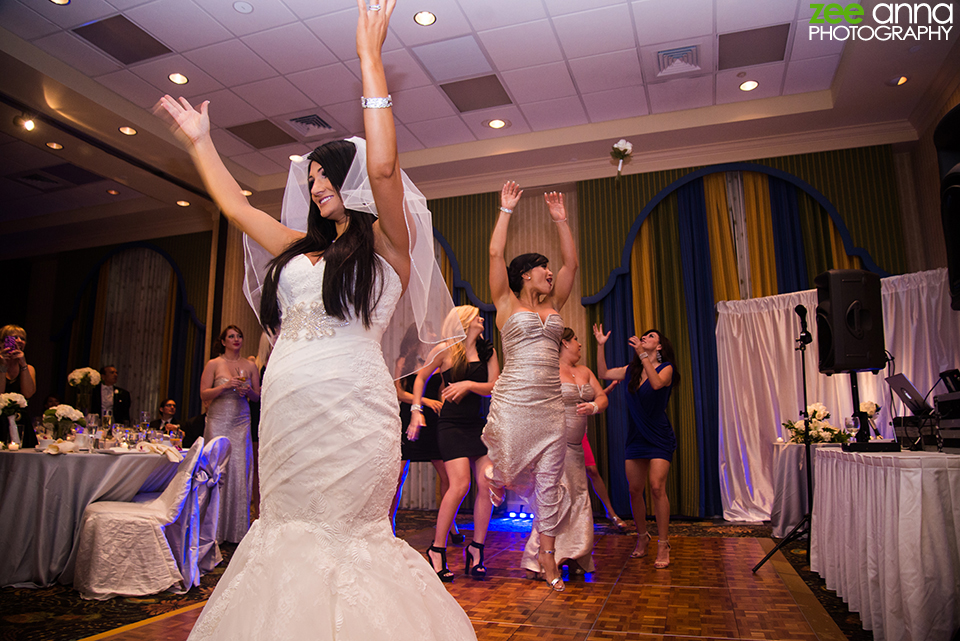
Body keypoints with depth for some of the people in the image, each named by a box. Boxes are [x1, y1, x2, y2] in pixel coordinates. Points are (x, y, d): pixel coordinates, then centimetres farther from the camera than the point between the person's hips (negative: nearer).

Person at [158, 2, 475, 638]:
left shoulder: (387, 244, 0)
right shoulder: (300, 248, 19)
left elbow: (382, 165, -16)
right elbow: (235, 204, 28)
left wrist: (370, 55, -12)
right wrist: (199, 138, 36)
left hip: (351, 406, -6)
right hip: (286, 409, 7)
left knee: (345, 532, 1)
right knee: (288, 529, 10)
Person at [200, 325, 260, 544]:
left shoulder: (250, 366, 10)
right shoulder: (213, 364, 4)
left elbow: (258, 396, 13)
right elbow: (203, 394, -1)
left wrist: (249, 391, -8)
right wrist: (225, 386, -15)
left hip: (241, 423, 2)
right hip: (218, 421, -2)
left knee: (241, 471, -1)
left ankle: (237, 529, 6)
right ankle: (216, 529, 5)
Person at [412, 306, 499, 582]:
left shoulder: (487, 351, 10)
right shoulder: (446, 350, -1)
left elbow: (495, 387, 5)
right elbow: (421, 377, 11)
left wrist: (469, 385, -12)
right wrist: (417, 410, 4)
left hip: (478, 424, 5)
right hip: (452, 424, -5)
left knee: (487, 484, -5)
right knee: (460, 484, -17)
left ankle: (476, 549, 12)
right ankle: (437, 549, 0)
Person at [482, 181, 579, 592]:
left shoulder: (554, 305, 16)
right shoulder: (507, 303, 3)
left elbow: (572, 262, 16)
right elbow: (495, 254, -5)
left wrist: (561, 219, 16)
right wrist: (506, 210, 1)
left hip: (550, 404, 4)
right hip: (514, 401, -4)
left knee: (548, 481, 5)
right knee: (508, 469, 1)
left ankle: (547, 555, 16)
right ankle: (498, 475, 39)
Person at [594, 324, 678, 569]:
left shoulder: (666, 367, -4)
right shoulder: (631, 371, 10)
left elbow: (657, 383, -26)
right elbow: (603, 374, 11)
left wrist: (642, 355, -31)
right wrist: (601, 346, 5)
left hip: (659, 438, -5)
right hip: (636, 437, 5)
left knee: (657, 487, -14)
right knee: (634, 489, 5)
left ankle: (663, 546, -4)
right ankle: (642, 537, 23)